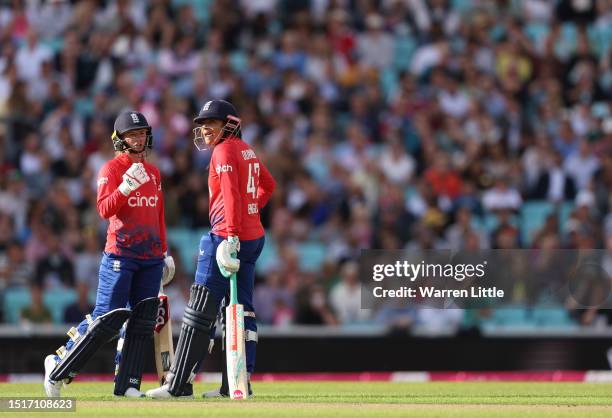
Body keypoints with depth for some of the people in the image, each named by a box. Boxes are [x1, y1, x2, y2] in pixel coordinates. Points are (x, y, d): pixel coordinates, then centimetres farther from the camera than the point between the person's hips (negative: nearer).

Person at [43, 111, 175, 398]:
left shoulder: (153, 172, 16)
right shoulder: (111, 169, -4)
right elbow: (105, 210, -17)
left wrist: (164, 253, 21)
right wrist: (127, 186, -31)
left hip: (151, 259, 6)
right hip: (120, 255, -6)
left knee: (142, 321, 2)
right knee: (108, 318, -10)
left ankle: (127, 383, 5)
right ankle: (57, 368, 2)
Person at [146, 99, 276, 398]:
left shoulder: (224, 151, -10)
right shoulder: (246, 150, 17)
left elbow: (231, 195, -21)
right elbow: (268, 184, 28)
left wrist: (231, 236, -28)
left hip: (228, 236, -9)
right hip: (254, 236, 9)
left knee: (200, 312, -7)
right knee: (242, 310, 9)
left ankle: (179, 384, -7)